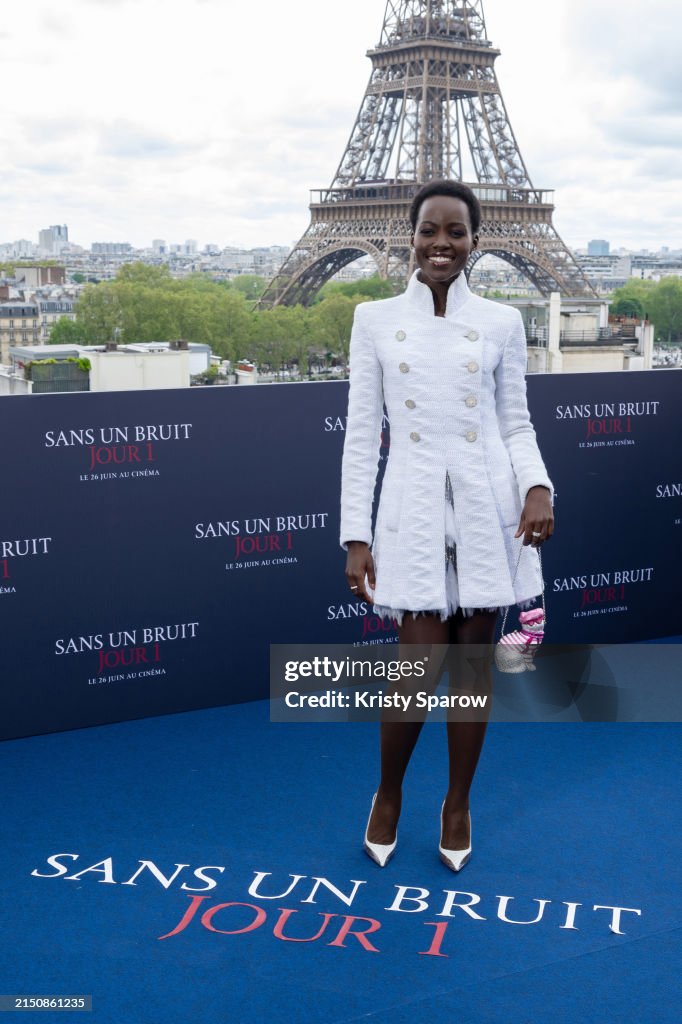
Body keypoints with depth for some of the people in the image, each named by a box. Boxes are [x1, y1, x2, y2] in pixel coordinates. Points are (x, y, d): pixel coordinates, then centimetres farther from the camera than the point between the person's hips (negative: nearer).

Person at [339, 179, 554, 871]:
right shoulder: (375, 320, 2)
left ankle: (457, 803, 29)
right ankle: (388, 794, 26)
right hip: (414, 510, -1)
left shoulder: (501, 322, 4)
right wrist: (355, 536, -2)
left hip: (488, 509, 1)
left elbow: (516, 423, 8)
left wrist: (538, 487, -12)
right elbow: (362, 433, 1)